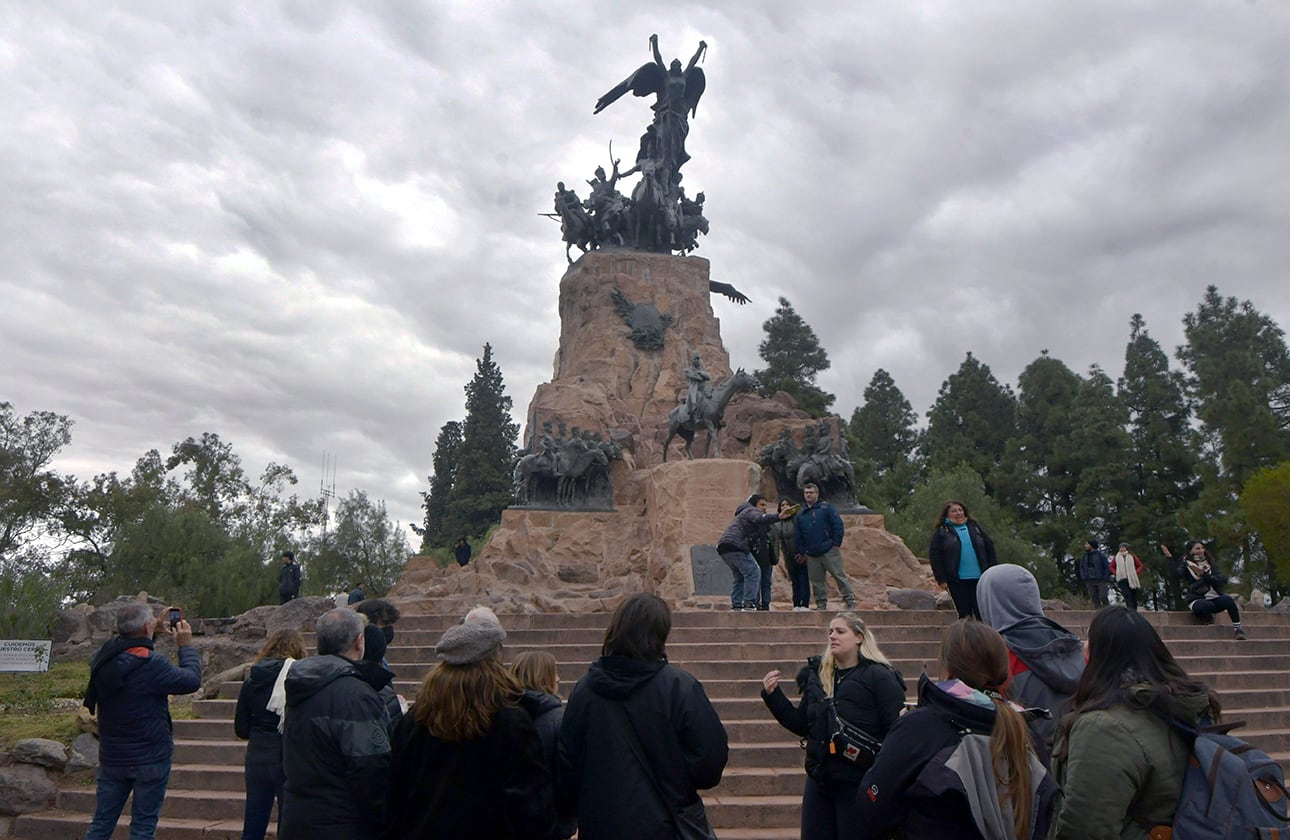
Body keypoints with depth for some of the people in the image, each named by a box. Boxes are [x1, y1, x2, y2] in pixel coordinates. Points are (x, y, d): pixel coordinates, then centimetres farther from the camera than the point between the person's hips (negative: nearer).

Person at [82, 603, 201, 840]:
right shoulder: (151, 665, -25)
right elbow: (191, 680, -15)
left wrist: (155, 631, 15)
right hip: (150, 758, -6)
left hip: (111, 756, 7)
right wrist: (186, 645, -3)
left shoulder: (103, 657, -2)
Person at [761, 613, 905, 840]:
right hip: (819, 779, 6)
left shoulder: (879, 676, -9)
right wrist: (773, 696, 2)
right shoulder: (816, 675, 8)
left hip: (859, 783, -6)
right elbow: (802, 725, 12)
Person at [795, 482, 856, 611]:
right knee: (817, 580, 6)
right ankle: (821, 604, 15)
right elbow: (797, 536, 16)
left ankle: (850, 601, 3)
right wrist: (802, 551, 7)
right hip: (811, 555, 4)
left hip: (829, 551, -4)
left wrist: (836, 543, -8)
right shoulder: (801, 515, 14)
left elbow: (838, 525, -3)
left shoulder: (826, 507, 1)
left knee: (840, 575, -4)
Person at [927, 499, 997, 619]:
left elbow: (989, 547, 12)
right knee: (964, 613, 3)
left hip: (979, 578, 3)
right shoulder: (941, 531, 0)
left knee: (982, 613, 7)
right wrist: (941, 579, -8)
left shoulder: (974, 526, 10)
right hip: (957, 581, -2)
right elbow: (934, 556, -3)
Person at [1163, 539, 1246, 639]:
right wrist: (1170, 558, -27)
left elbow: (1222, 580, -1)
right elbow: (1177, 574, -17)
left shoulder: (1211, 563, 13)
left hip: (1215, 598, 3)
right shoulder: (1186, 564, 6)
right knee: (1207, 606, -36)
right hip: (1197, 600, -3)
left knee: (1228, 599, -29)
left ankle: (1238, 629, -17)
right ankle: (1209, 621, -3)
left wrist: (1204, 574, -15)